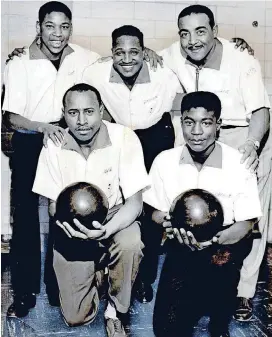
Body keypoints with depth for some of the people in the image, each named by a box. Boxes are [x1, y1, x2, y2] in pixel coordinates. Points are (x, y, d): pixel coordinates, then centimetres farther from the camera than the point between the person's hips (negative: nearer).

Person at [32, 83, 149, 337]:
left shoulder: (124, 138, -18)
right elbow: (53, 201, -1)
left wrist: (106, 230, -37)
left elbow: (134, 202, -18)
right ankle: (95, 275, 29)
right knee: (76, 316, -5)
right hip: (73, 230, 1)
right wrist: (63, 219, -26)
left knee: (130, 242, -38)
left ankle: (114, 311, -9)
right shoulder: (54, 146, -11)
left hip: (115, 219, -1)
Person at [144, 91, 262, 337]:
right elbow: (157, 212, 4)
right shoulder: (165, 161, -6)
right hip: (183, 246, 0)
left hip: (225, 243, 1)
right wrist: (169, 222, -19)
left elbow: (245, 224, -9)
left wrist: (212, 240, -27)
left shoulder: (239, 163, -12)